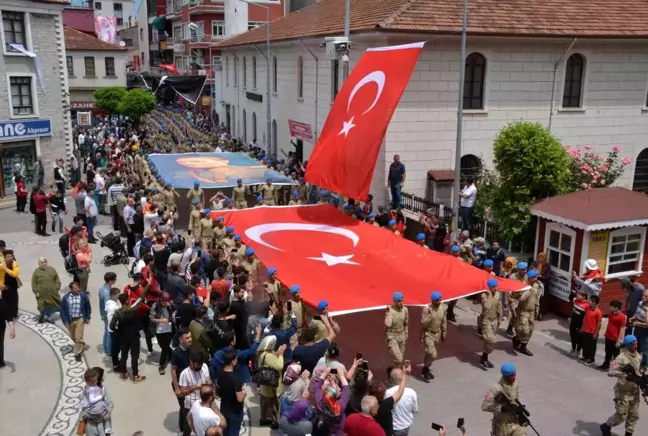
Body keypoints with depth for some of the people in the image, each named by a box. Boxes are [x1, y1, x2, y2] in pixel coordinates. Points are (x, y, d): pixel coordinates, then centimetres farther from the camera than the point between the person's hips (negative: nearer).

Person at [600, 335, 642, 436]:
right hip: (623, 391, -7)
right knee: (621, 416, 1)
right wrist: (625, 375, -36)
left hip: (635, 391, 7)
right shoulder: (621, 358, -19)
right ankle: (606, 426, 24)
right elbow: (610, 372, -27)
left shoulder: (638, 357, 4)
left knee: (634, 415, 13)